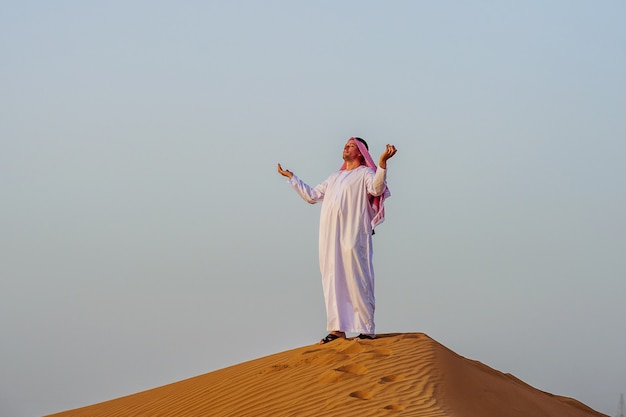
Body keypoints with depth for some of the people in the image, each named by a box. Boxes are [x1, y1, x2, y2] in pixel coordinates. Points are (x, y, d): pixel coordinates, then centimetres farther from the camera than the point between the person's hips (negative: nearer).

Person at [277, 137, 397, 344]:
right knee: (333, 282, 4)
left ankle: (367, 330, -9)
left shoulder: (365, 173, 5)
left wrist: (382, 163, -32)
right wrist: (291, 177, 38)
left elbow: (377, 189, -18)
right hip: (330, 238, 7)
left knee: (357, 282, -9)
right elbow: (311, 195, 36)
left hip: (352, 237, -7)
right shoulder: (335, 177, 26)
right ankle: (337, 329, 6)